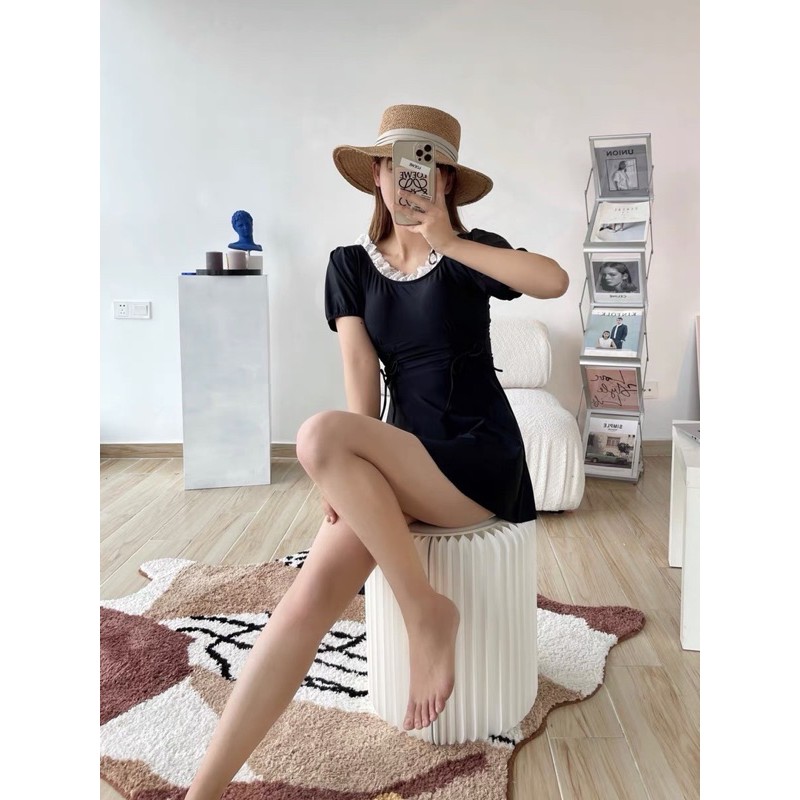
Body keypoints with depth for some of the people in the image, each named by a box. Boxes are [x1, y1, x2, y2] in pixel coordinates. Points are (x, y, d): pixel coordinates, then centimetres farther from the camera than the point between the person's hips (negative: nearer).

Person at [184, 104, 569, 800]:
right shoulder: (351, 265, 11)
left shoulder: (470, 253, 2)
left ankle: (427, 611, -19)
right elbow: (361, 370, -1)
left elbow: (555, 281, -19)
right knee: (311, 596, -21)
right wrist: (358, 473, -16)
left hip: (481, 458, -3)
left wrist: (450, 243, -15)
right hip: (404, 459, 4)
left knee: (319, 435, -31)